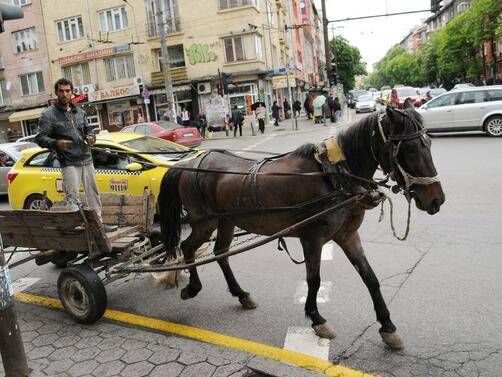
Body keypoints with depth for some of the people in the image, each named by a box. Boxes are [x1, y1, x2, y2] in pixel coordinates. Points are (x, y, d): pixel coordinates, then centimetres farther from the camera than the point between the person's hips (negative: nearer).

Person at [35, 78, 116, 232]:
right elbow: (40, 138, -8)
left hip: (87, 160, 6)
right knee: (72, 197, -7)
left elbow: (88, 129, 22)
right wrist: (56, 143, -28)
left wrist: (91, 137, -3)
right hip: (69, 163, -6)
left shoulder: (79, 111, 13)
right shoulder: (49, 115, -4)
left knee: (93, 193, 12)